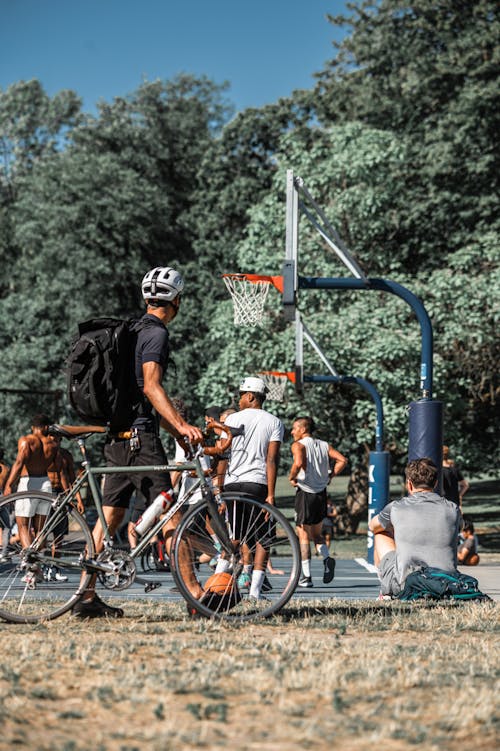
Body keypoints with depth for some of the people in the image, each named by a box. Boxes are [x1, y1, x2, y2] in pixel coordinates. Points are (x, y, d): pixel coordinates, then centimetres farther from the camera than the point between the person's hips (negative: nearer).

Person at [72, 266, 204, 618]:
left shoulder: (136, 331, 21)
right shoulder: (157, 333, -9)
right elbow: (151, 386, -22)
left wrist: (178, 432, 27)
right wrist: (181, 425, -28)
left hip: (119, 436, 9)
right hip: (140, 436, -9)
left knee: (110, 516, 8)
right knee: (170, 514, -8)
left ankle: (87, 596, 8)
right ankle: (196, 594, -8)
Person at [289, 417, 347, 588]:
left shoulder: (298, 445, -7)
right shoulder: (324, 445, 11)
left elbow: (298, 463, -26)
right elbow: (342, 460, 2)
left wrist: (292, 477, -10)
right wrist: (330, 476, 8)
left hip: (305, 492, -6)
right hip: (321, 493, 6)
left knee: (303, 535, 2)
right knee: (316, 533, 19)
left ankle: (306, 576, 0)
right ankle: (327, 558, -7)